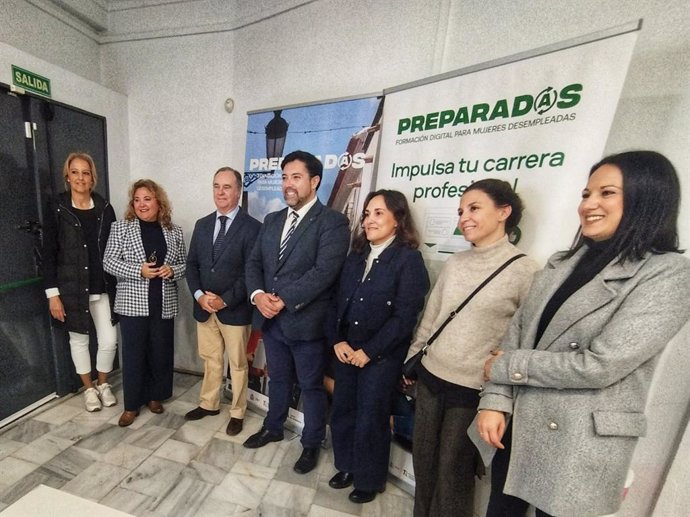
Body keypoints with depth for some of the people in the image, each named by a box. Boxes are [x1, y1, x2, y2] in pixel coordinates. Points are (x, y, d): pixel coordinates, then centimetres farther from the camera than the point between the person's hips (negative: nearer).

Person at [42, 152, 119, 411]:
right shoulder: (56, 208, -4)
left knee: (109, 341, 3)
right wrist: (52, 293, -7)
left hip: (103, 287, 1)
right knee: (79, 339, 14)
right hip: (71, 287, -1)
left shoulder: (104, 208, 1)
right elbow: (49, 253, -4)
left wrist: (117, 285, 3)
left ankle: (103, 383, 30)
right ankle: (89, 388, 34)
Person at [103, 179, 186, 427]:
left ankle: (155, 396, 33)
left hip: (164, 304, 2)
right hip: (132, 303, -1)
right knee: (133, 354, 8)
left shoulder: (174, 231, 5)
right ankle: (132, 404, 26)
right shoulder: (120, 228, 1)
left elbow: (184, 264, 7)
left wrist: (172, 271, -14)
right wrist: (139, 271, -18)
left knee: (161, 352, 12)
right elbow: (109, 262, -3)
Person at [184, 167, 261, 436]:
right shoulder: (202, 225, 8)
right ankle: (208, 404, 43)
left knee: (237, 364, 12)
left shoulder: (252, 227, -11)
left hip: (235, 310, -5)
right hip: (204, 308, 5)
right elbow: (192, 265, 8)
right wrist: (199, 295, -7)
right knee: (210, 360, 22)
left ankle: (237, 413, 32)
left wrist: (225, 301, -18)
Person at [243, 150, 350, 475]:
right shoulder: (272, 220, 10)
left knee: (311, 386, 15)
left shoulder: (332, 222, -12)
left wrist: (284, 300, -20)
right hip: (271, 320, 6)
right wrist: (258, 295, -10)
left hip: (306, 322, -6)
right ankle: (273, 428, 52)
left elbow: (324, 271, -22)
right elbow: (254, 262, 8)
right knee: (278, 379, 26)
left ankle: (312, 444, 40)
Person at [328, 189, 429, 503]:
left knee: (370, 419, 13)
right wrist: (337, 341, -5)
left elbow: (404, 317, -16)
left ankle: (369, 480, 41)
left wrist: (369, 351, -15)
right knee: (341, 412, 18)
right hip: (346, 351, 6)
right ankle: (347, 466, 46)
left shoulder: (408, 259, -12)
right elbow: (338, 301, 6)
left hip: (381, 356, -5)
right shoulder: (356, 256, 7)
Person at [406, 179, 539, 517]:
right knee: (423, 461, 23)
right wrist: (410, 362, 12)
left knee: (453, 471, 17)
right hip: (430, 377, 5)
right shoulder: (454, 263, 1)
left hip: (472, 390, -5)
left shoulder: (525, 271, -13)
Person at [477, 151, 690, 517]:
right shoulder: (563, 262, 4)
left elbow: (599, 366, -22)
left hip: (580, 446, -5)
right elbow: (517, 333, 0)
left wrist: (504, 366, -12)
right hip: (518, 426, 5)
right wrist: (495, 401, -7)